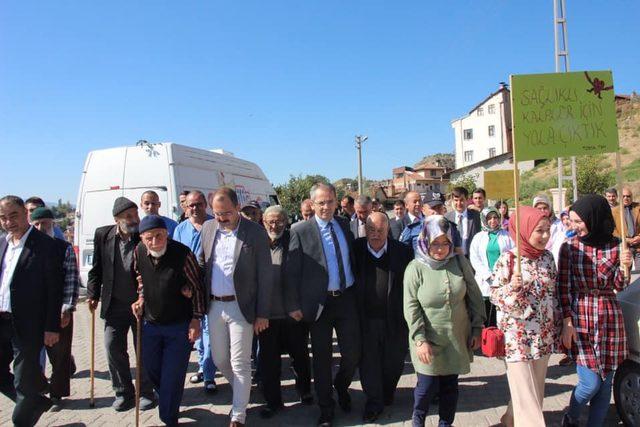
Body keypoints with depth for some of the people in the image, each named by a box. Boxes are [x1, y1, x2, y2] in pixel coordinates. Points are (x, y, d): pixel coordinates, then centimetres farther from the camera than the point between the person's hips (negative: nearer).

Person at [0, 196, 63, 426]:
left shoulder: (45, 245, -12)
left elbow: (54, 290, -12)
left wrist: (51, 328, -13)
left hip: (26, 326, -7)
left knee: (24, 381, 5)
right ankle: (37, 403, 37)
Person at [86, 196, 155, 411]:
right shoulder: (103, 235, -2)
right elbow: (97, 269, 7)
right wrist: (93, 295, 4)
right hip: (115, 305, 3)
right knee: (113, 348, 5)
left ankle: (146, 393, 23)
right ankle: (124, 393, 22)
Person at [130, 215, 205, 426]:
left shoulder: (183, 254, -22)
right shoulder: (139, 252, -7)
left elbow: (197, 287, -13)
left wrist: (196, 319, -13)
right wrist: (141, 299, 1)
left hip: (180, 325, -5)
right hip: (150, 322, 5)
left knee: (172, 376, 2)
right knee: (152, 370, 19)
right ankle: (167, 400, 47)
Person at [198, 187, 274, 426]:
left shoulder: (256, 232, -11)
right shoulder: (208, 228, 4)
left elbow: (265, 276, -9)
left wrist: (263, 314, -9)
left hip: (241, 307, -5)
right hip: (214, 305, 5)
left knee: (239, 364, 2)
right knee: (219, 359, 16)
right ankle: (242, 392, 42)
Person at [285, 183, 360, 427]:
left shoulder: (344, 225, 7)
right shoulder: (301, 231, -8)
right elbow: (291, 271, -8)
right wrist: (293, 305, -10)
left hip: (347, 299, 4)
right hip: (320, 303, -3)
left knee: (353, 355, 7)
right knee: (322, 359, 9)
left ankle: (341, 387, 40)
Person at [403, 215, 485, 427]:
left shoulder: (459, 262, -3)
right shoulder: (415, 268, -10)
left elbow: (474, 296, 4)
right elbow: (411, 307, -11)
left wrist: (477, 328, 4)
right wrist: (420, 340, -15)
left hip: (457, 339, 3)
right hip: (428, 340, -2)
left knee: (450, 384, 12)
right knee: (428, 385, 1)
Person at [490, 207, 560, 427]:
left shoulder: (547, 257, 3)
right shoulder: (507, 259, -13)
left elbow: (553, 295, 12)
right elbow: (495, 296, -9)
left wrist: (557, 328, 13)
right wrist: (511, 287, -27)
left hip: (544, 336, 6)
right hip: (518, 337, -6)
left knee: (536, 390, 17)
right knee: (526, 393, -1)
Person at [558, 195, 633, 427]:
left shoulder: (616, 245, 1)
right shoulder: (569, 247, -4)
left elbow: (619, 286, 6)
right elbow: (563, 287, -3)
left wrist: (624, 266, -14)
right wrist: (567, 322, -9)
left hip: (610, 316, 3)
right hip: (580, 316, -2)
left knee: (605, 382, 9)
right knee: (590, 383, -3)